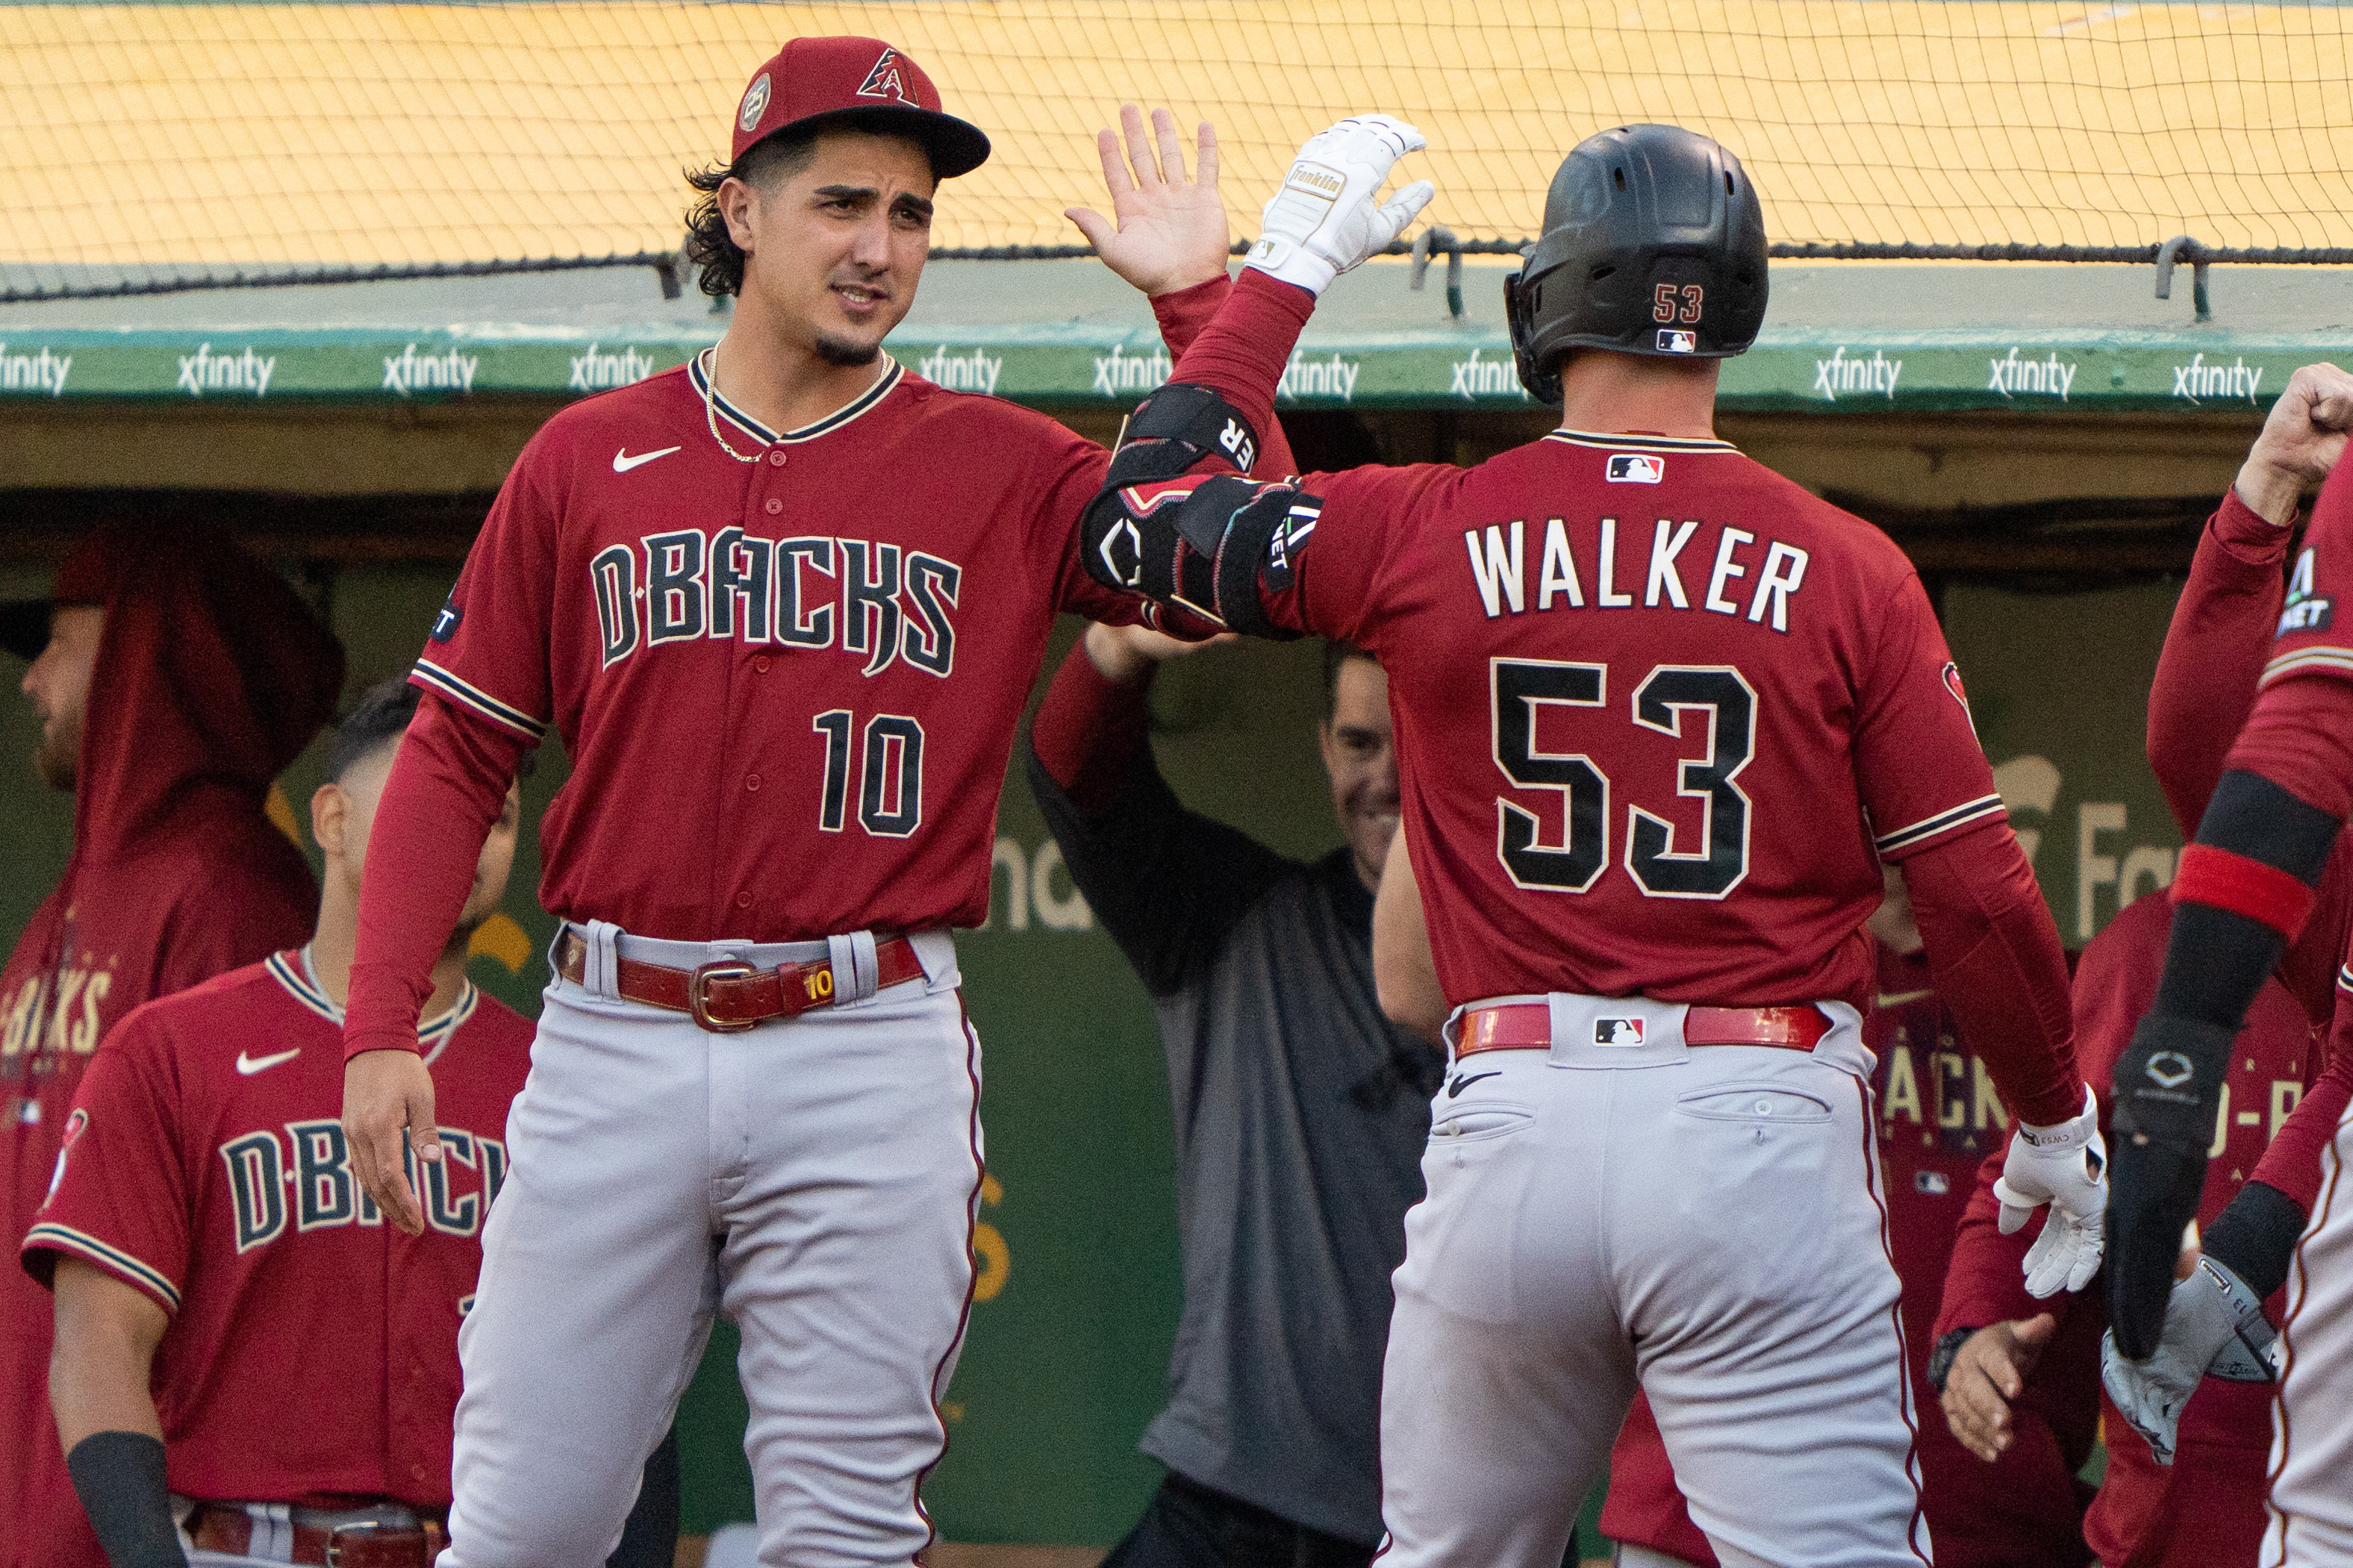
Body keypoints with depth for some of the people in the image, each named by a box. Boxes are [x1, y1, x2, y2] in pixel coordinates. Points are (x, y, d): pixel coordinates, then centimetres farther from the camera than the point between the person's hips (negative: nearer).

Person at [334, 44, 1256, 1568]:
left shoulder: (1003, 471, 7)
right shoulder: (589, 458, 9)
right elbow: (455, 755, 10)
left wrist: (1199, 296, -5)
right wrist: (380, 1029, 1)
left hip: (871, 1056, -1)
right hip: (615, 1035, 1)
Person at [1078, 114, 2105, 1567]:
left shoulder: (1424, 536, 2)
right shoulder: (1846, 571, -1)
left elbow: (1141, 513, 17)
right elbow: (1978, 893, 0)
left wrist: (1284, 273, 26)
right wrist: (2060, 1126, 15)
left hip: (1509, 1121, 2)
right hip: (1765, 1130, -2)